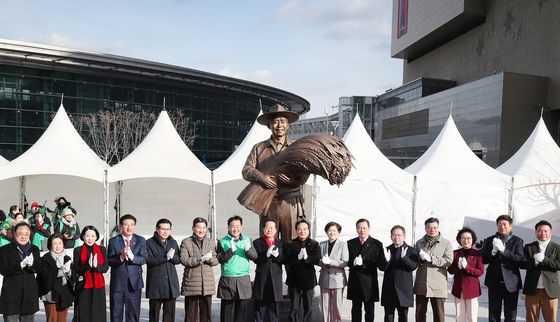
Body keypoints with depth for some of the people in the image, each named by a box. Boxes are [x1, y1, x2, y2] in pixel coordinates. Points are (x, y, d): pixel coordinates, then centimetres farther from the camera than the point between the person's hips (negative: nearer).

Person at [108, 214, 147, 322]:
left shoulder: (140, 240, 5)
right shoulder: (113, 241, 2)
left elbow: (144, 259, -5)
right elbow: (109, 261, -5)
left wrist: (132, 257, -24)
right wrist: (120, 257, -24)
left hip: (134, 282, 1)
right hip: (117, 282, -1)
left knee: (133, 313, 7)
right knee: (116, 313, 7)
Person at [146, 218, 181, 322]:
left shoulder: (173, 242, 14)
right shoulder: (149, 243, -2)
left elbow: (178, 260, 7)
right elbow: (149, 260, -14)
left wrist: (172, 256, -14)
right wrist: (165, 257, -21)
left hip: (171, 282, 4)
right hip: (156, 283, -4)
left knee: (170, 312, 6)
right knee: (154, 312, 5)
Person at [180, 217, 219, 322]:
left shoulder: (211, 242, 13)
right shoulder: (186, 242, 2)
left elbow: (216, 261, 8)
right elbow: (184, 260, -10)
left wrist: (209, 259, -14)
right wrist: (200, 259, -19)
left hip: (207, 282, 3)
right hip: (191, 282, -3)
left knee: (206, 312, 7)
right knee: (191, 313, 4)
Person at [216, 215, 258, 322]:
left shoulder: (247, 240, 10)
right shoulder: (222, 241, 1)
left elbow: (254, 256, 4)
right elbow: (220, 259, -7)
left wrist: (248, 249, -16)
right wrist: (231, 250, -20)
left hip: (244, 279, 2)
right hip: (227, 280, -2)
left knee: (242, 307, 4)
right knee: (227, 308, 2)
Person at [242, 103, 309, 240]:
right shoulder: (258, 148, 13)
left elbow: (304, 175, 2)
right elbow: (246, 170, 5)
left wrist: (292, 179, -19)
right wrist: (261, 177, -15)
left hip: (291, 204, -1)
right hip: (267, 204, 1)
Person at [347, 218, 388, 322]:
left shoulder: (376, 244, -3)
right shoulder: (350, 243, 7)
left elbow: (379, 264, -9)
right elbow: (347, 261, 5)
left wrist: (363, 263, -26)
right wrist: (353, 263, -16)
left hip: (369, 282, -2)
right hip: (354, 281, 3)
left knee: (369, 309, 6)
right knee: (356, 309, 11)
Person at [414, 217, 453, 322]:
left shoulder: (446, 243, 2)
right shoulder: (419, 243, 13)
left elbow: (449, 261, -9)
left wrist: (431, 259, -16)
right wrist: (420, 258, -8)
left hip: (438, 285, -3)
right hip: (421, 285, 3)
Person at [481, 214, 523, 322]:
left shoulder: (517, 241, 3)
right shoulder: (489, 240, 7)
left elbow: (519, 259, -11)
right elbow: (483, 259, 0)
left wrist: (503, 250, -21)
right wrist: (493, 251, -17)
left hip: (511, 283, -1)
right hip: (494, 282, 1)